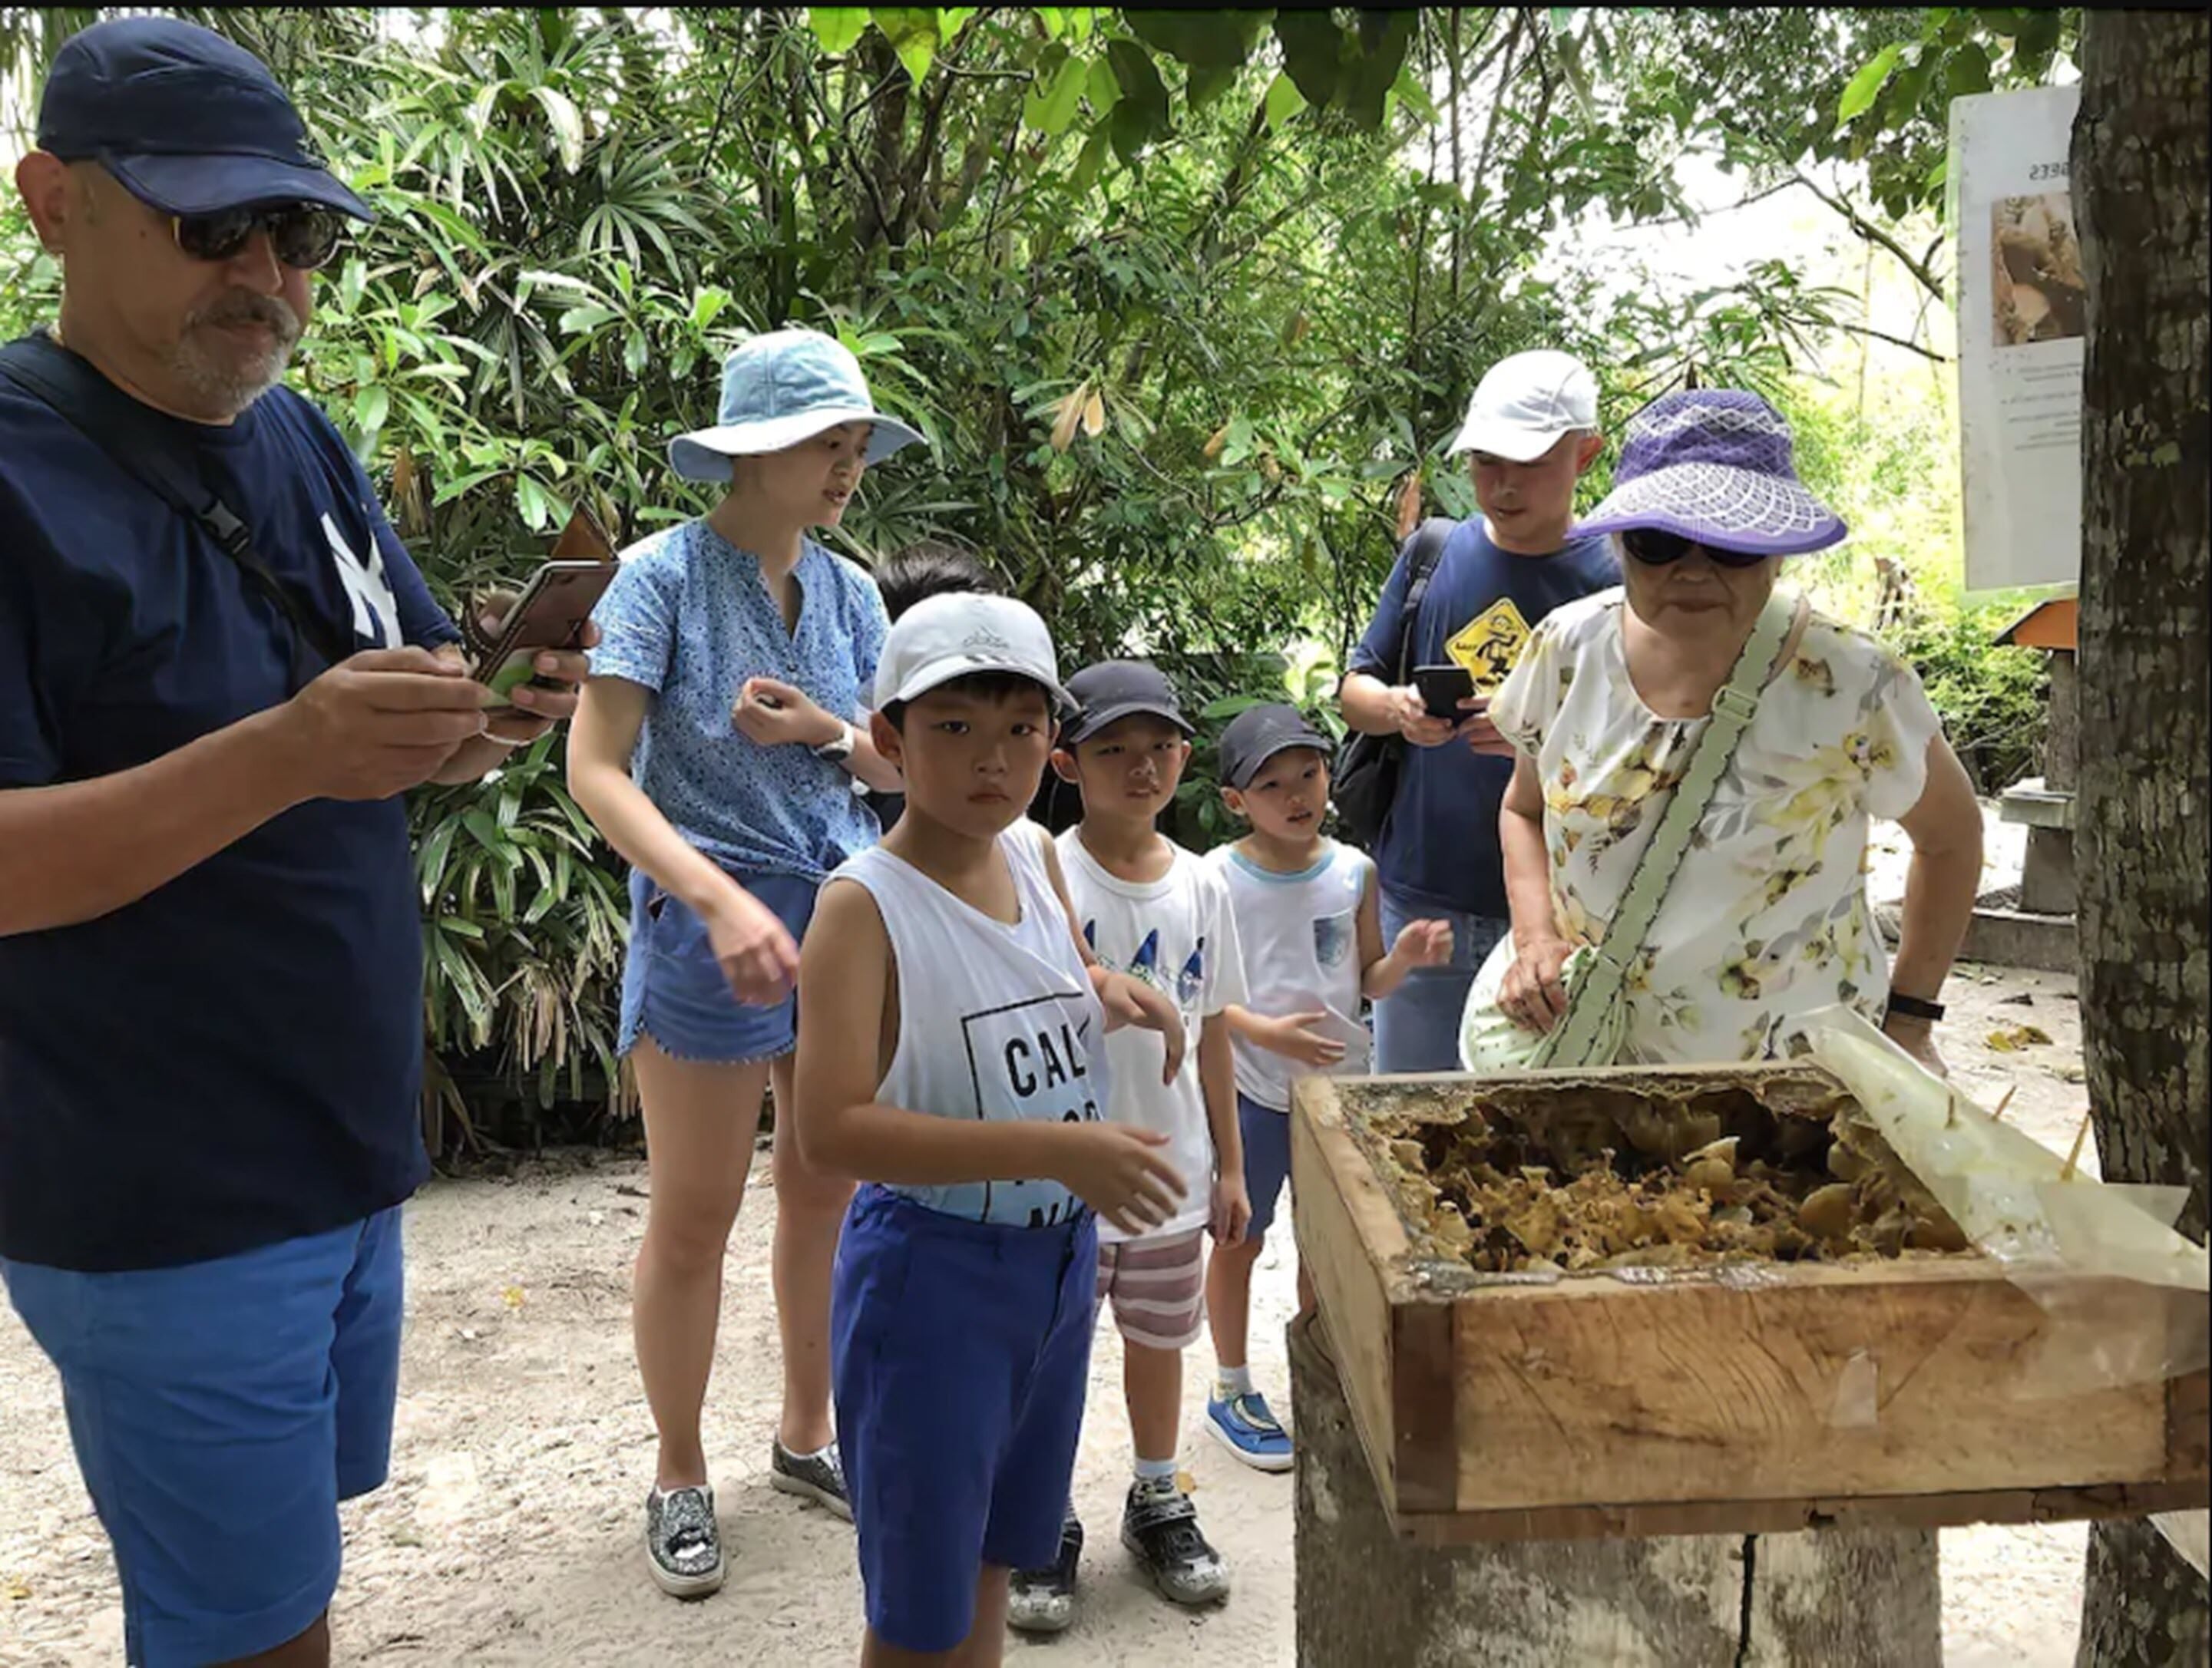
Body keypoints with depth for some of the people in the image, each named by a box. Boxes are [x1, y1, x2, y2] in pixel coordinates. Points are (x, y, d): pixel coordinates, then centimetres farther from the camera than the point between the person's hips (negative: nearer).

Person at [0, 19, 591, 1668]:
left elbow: (409, 741, 10)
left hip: (348, 1154, 7)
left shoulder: (307, 446, 7)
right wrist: (283, 756, -32)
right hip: (165, 1208, -6)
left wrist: (496, 708, -12)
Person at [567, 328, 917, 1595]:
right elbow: (596, 772, -16)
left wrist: (825, 732, -10)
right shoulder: (666, 575, -11)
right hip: (712, 921, -5)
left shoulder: (848, 590, 4)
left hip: (849, 908, 5)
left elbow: (897, 763, 12)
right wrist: (723, 900, -28)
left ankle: (809, 1433, 35)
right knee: (694, 1220, 6)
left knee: (830, 1195, 15)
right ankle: (680, 1477, 26)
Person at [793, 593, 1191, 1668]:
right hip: (933, 1270, -6)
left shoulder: (1037, 861, 1)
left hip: (1062, 1257, 6)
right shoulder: (865, 906, -19)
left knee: (990, 1567, 23)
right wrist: (1055, 1151, -32)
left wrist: (1109, 995, 1)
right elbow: (830, 1131, -28)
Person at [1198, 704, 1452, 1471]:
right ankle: (1232, 1392, 28)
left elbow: (1368, 979, 7)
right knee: (1239, 1237, 10)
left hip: (1339, 1081, 4)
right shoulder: (1216, 878, -11)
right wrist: (1264, 1031, -23)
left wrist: (1406, 957, -14)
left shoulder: (1354, 871, 0)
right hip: (1250, 1087, -3)